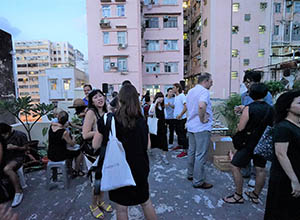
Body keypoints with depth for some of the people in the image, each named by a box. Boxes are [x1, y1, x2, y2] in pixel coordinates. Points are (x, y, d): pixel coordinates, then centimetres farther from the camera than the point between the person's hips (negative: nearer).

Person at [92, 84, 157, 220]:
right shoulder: (141, 121, -10)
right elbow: (147, 145, 0)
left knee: (121, 208, 19)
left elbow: (95, 145, -8)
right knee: (146, 202, 25)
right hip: (139, 168, 2)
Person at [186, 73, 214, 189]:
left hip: (191, 126, 9)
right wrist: (202, 119, -21)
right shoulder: (204, 91, -16)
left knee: (192, 151, 19)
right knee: (200, 155, 1)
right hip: (202, 128, -9)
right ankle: (198, 181, 12)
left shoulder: (190, 91, 13)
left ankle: (190, 174, 33)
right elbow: (201, 105, -35)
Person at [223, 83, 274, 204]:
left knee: (235, 166, 3)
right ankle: (255, 195, 31)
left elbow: (240, 128, -18)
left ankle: (238, 196, 12)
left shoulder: (249, 108, -17)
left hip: (250, 143, -7)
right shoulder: (270, 109, 2)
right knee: (260, 169, 15)